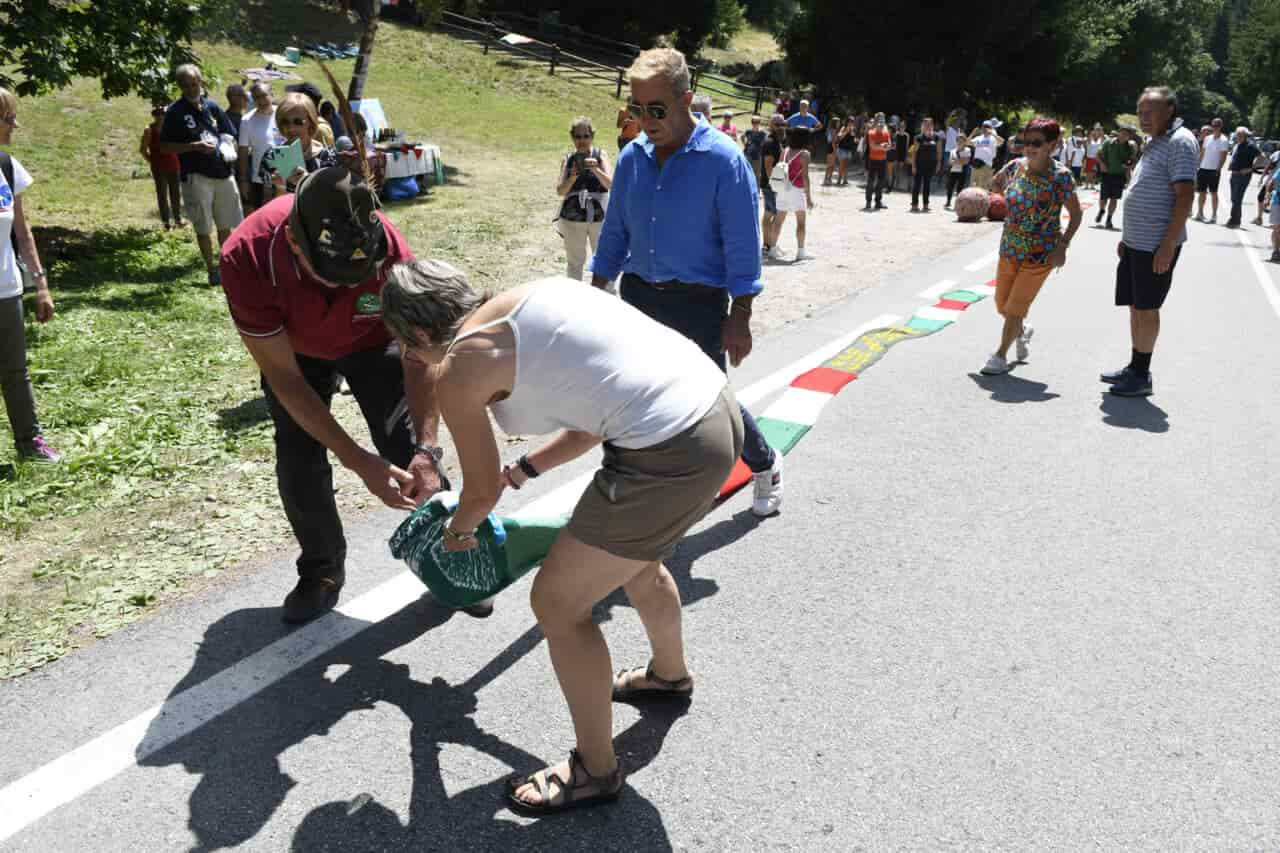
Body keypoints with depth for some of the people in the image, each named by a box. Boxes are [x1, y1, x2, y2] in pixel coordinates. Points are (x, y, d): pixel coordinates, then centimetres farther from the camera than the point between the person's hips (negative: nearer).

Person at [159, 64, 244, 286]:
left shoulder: (212, 107, 11)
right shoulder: (175, 111, -3)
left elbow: (228, 135, 21)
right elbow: (165, 146, -5)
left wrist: (229, 149, -2)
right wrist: (194, 146, -16)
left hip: (223, 172, 4)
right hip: (196, 176, -4)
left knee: (225, 224, 11)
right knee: (203, 227, 0)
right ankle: (212, 268, 9)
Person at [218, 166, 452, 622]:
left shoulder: (389, 250, -38)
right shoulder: (247, 258, -39)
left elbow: (418, 357, -25)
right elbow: (283, 376, -31)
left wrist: (426, 449, -36)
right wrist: (359, 461, -35)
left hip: (372, 341, 0)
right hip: (295, 350, 1)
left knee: (407, 451, -11)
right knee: (298, 464, -8)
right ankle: (322, 572, 18)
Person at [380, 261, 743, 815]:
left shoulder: (456, 369, -2)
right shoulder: (526, 301, 19)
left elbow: (483, 489, 12)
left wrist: (456, 532, 35)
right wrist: (526, 470, 38)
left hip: (668, 453, -9)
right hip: (718, 411, 9)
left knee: (557, 604, 9)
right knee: (635, 558, 33)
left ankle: (595, 772, 27)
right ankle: (670, 675, 60)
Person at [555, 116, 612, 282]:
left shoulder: (600, 156, -1)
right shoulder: (568, 159, 2)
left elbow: (610, 184, -12)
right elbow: (560, 191, -3)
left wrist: (596, 169, -29)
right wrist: (572, 177, -22)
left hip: (599, 217, -2)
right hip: (573, 218, 2)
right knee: (574, 260, 12)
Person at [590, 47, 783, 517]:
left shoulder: (723, 160, -12)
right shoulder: (632, 156, 4)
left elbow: (742, 245, -12)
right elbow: (614, 232, 13)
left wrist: (739, 317, -14)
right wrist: (596, 293, 12)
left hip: (698, 303, -5)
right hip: (638, 296, 5)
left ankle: (765, 464, 31)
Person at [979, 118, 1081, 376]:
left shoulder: (1061, 176, -15)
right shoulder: (1015, 166, -4)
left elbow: (1075, 214, -8)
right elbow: (995, 183, 18)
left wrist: (1062, 245, -17)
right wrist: (1012, 199, 2)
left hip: (1040, 254, -5)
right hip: (1010, 248, 5)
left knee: (1015, 309, -2)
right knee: (1002, 305, 15)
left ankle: (1001, 355, 16)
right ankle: (1022, 331, 46)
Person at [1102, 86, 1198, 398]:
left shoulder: (1181, 142, -13)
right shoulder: (1154, 143, 16)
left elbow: (1184, 197, -19)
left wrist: (1168, 245, -23)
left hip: (1157, 245, -9)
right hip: (1136, 242, 9)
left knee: (1147, 308, -1)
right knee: (1135, 306, 14)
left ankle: (1142, 376, 8)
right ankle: (1134, 368, 24)